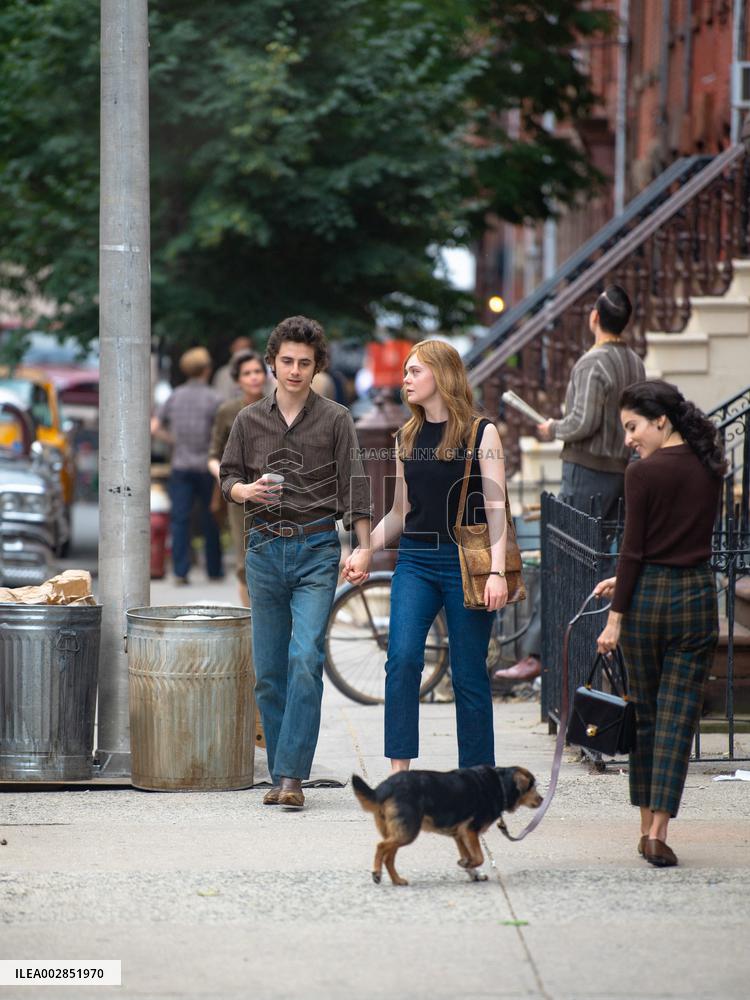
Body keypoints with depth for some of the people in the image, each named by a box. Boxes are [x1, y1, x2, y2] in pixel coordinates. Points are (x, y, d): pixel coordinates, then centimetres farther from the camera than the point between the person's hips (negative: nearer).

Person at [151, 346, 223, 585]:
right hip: (206, 464, -3)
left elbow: (155, 427, 6)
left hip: (180, 466, 3)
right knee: (210, 521, 9)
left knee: (180, 519, 0)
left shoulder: (175, 396, 4)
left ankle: (180, 570, -7)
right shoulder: (212, 399, -8)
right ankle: (214, 570, 17)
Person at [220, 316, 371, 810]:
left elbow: (355, 488, 1)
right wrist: (245, 490, -7)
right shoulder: (250, 420, 10)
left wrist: (365, 549, -6)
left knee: (306, 660, -16)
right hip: (265, 547, 3)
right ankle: (282, 776, 12)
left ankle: (292, 776, -17)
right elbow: (228, 477, 16)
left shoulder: (336, 419, 3)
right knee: (270, 670, 4)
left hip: (317, 550, -3)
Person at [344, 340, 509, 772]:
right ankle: (399, 770, -16)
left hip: (465, 562, -4)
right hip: (415, 561, 4)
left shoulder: (481, 433, -2)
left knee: (469, 674, 1)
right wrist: (365, 550, 6)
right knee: (402, 658, -15)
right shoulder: (408, 437, 13)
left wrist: (497, 572, -17)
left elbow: (496, 508, -7)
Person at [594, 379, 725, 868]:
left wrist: (616, 616, -7)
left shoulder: (644, 473, -11)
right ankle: (659, 832, -6)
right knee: (679, 717, 1)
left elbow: (635, 550, -11)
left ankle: (648, 826, 19)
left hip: (649, 599, -3)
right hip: (698, 597, 3)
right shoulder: (710, 470, 6)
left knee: (646, 715, 11)